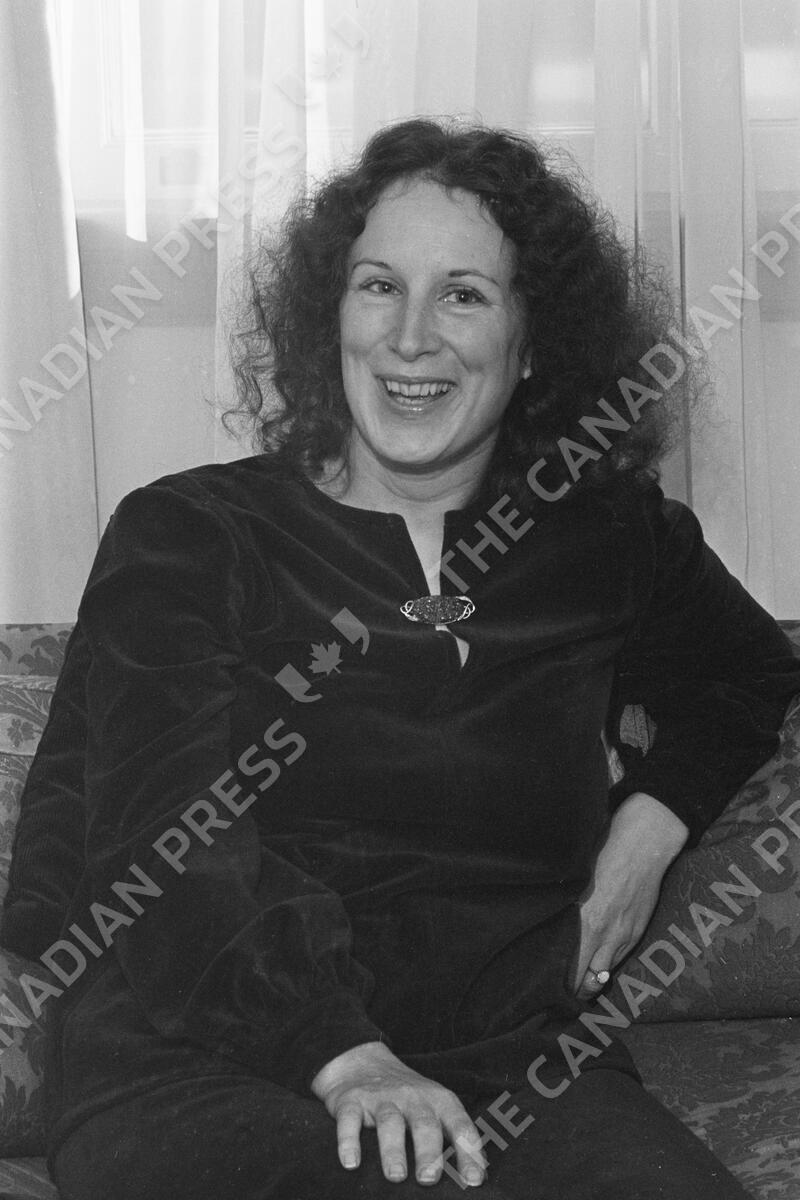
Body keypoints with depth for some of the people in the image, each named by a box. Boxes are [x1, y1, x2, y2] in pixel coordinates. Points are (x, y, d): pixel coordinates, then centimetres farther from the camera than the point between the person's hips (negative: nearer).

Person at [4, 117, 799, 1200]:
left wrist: (655, 815, 13)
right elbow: (170, 844, -8)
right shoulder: (184, 535, 4)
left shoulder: (607, 543, 13)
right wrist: (345, 1059, -24)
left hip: (508, 1068, 3)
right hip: (202, 1061, -2)